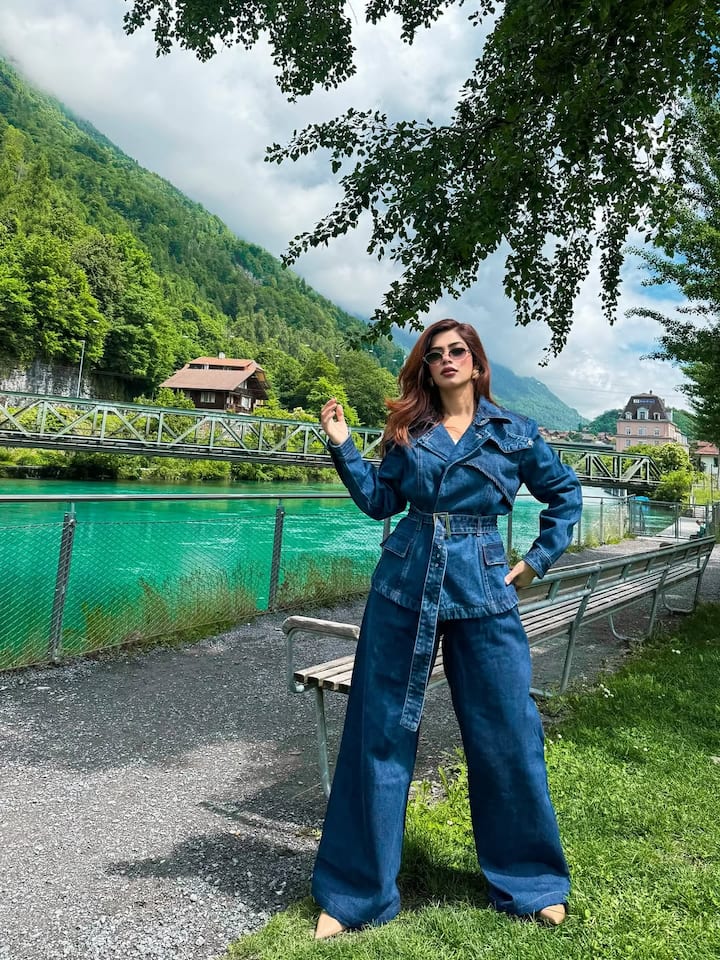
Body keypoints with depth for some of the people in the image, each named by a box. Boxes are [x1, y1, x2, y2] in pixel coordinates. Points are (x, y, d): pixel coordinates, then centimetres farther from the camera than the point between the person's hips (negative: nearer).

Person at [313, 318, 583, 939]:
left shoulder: (514, 433, 4)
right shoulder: (409, 430, 7)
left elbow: (566, 496, 14)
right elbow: (380, 500, 5)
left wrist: (537, 562, 8)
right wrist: (343, 446, -3)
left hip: (482, 595, -1)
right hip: (404, 589, 1)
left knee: (508, 737, 6)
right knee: (380, 733, 5)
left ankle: (530, 881, 33)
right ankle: (356, 892, 23)